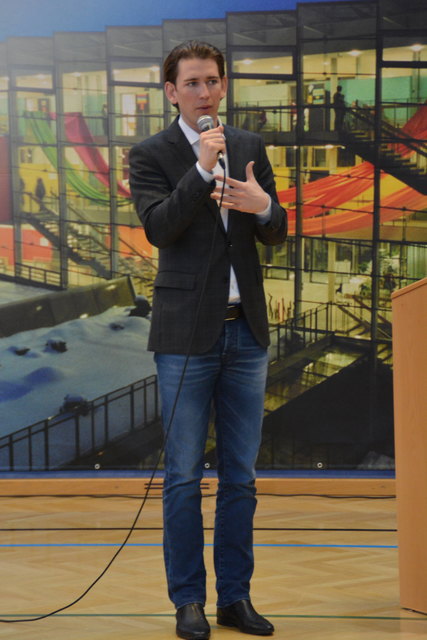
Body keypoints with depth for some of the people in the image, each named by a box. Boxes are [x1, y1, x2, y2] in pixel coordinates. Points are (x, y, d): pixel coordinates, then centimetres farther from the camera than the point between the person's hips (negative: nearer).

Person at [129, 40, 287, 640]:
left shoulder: (251, 148, 10)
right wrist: (202, 170, -23)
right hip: (187, 335, -4)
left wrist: (262, 205, -15)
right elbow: (158, 227, -16)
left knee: (240, 476, 8)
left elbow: (276, 234, 7)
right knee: (184, 476, 1)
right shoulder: (151, 155, -2)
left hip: (246, 331, 4)